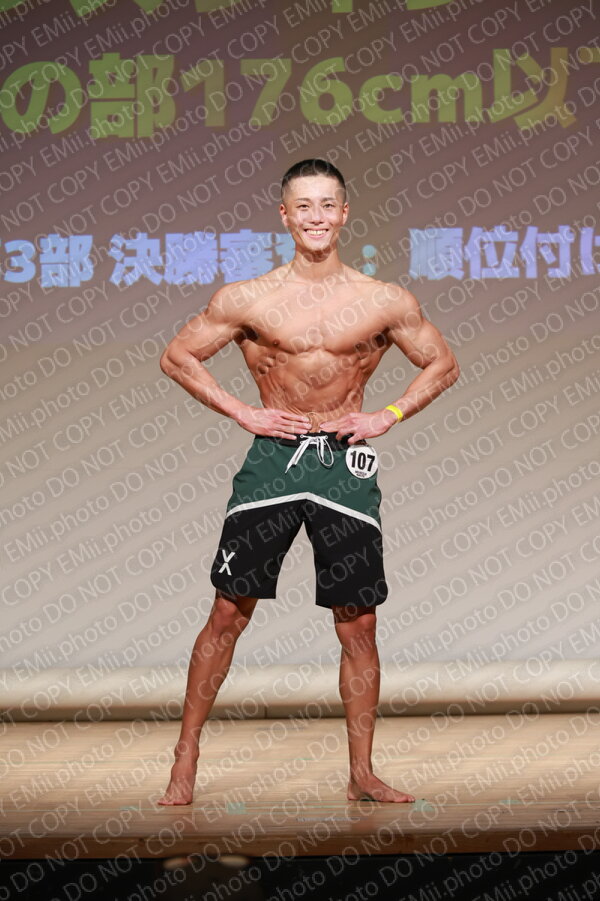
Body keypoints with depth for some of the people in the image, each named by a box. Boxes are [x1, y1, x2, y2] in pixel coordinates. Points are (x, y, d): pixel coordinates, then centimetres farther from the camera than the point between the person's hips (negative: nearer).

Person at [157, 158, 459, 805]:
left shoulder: (385, 302, 2)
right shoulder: (247, 300, -1)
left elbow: (443, 365, 14)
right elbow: (177, 357, 8)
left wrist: (386, 417, 1)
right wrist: (241, 413, -1)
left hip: (347, 464, 1)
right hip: (272, 458, -1)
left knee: (358, 627, 3)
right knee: (228, 612, -1)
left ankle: (361, 775, 13)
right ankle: (185, 762, 9)